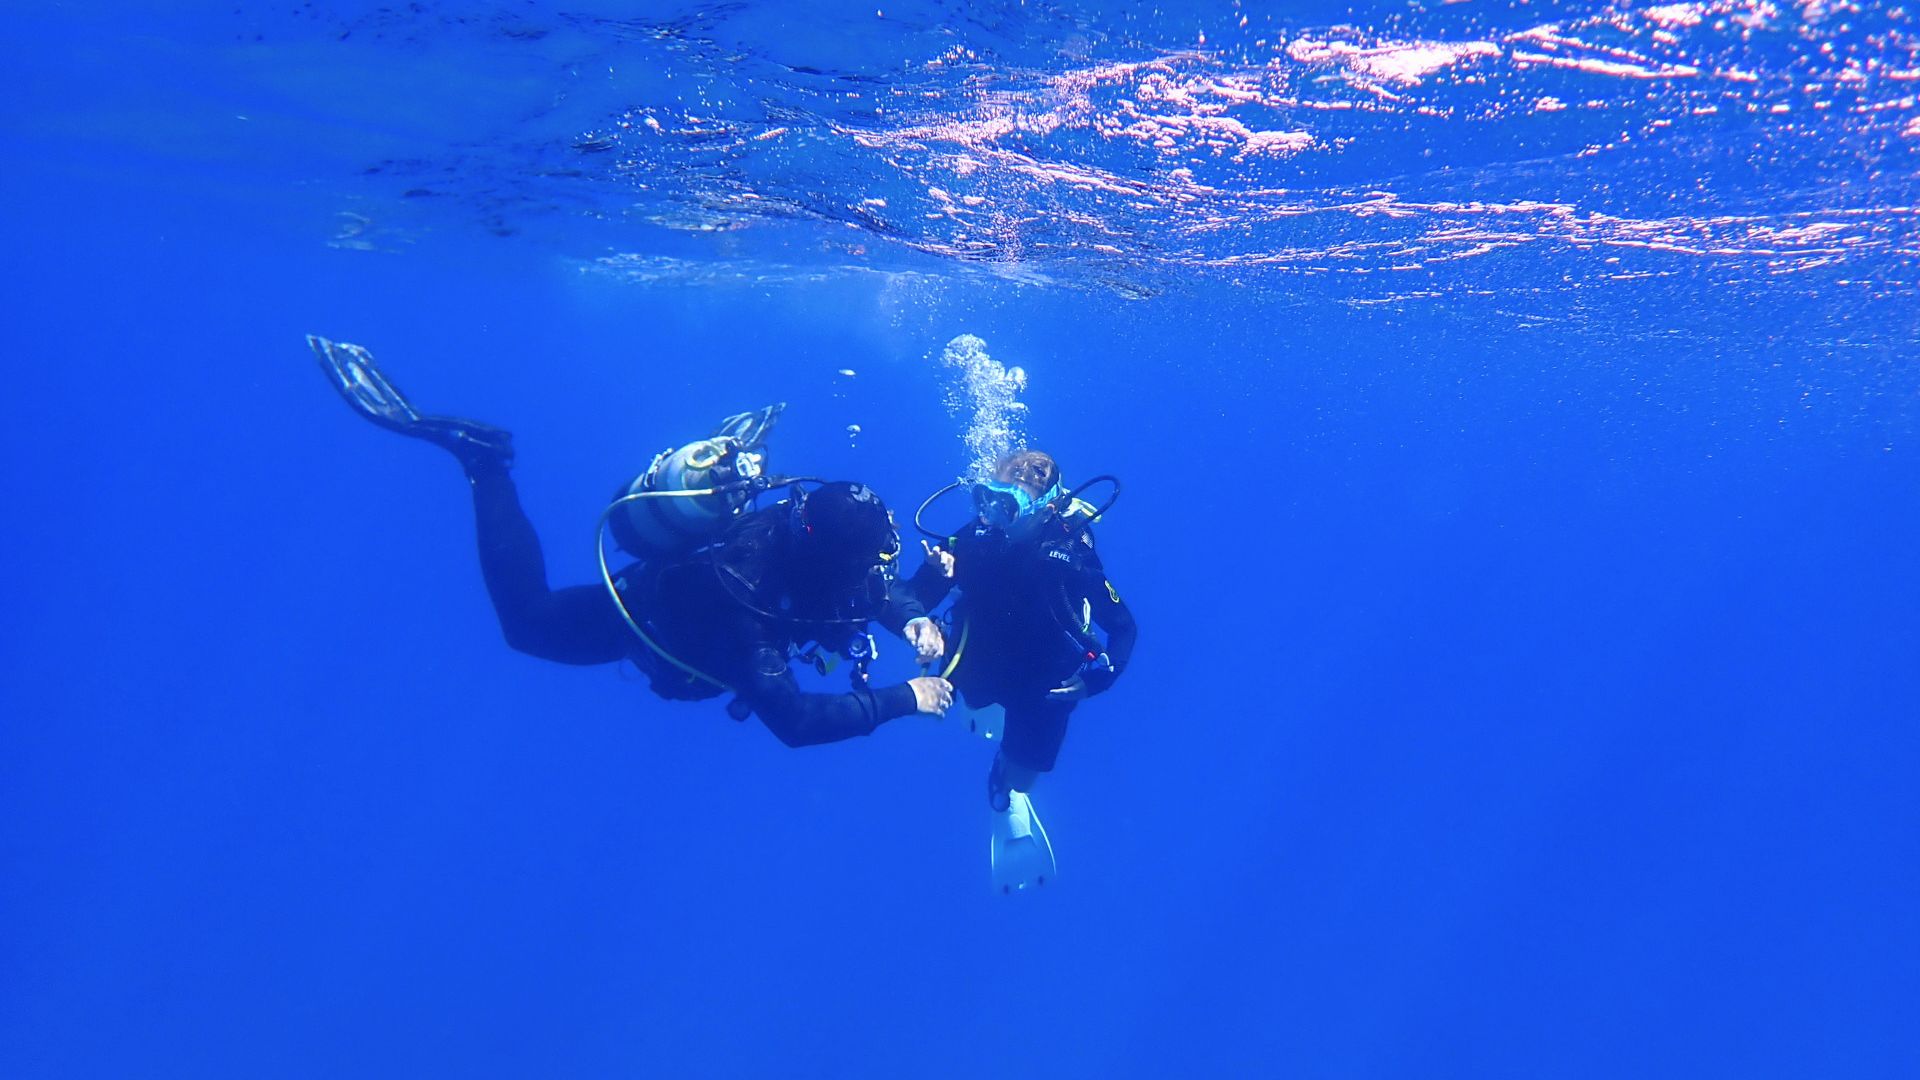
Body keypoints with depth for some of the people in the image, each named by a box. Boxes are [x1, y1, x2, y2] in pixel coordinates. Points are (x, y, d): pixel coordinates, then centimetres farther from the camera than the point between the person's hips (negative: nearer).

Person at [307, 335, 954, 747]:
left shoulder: (798, 522, -29)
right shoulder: (738, 607, -48)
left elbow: (877, 585, -10)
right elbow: (792, 720, -48)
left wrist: (913, 620, -30)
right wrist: (901, 700, -46)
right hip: (650, 611, -5)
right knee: (529, 618, 19)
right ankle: (481, 460, 13)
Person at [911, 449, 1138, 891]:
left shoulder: (1070, 553, -28)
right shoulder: (975, 536, -23)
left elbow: (1125, 628, -19)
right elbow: (915, 602, -19)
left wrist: (1097, 678, -34)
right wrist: (934, 573, -40)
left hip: (1045, 682, -2)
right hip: (979, 667, 3)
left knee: (1017, 777, 8)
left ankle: (1005, 792, 48)